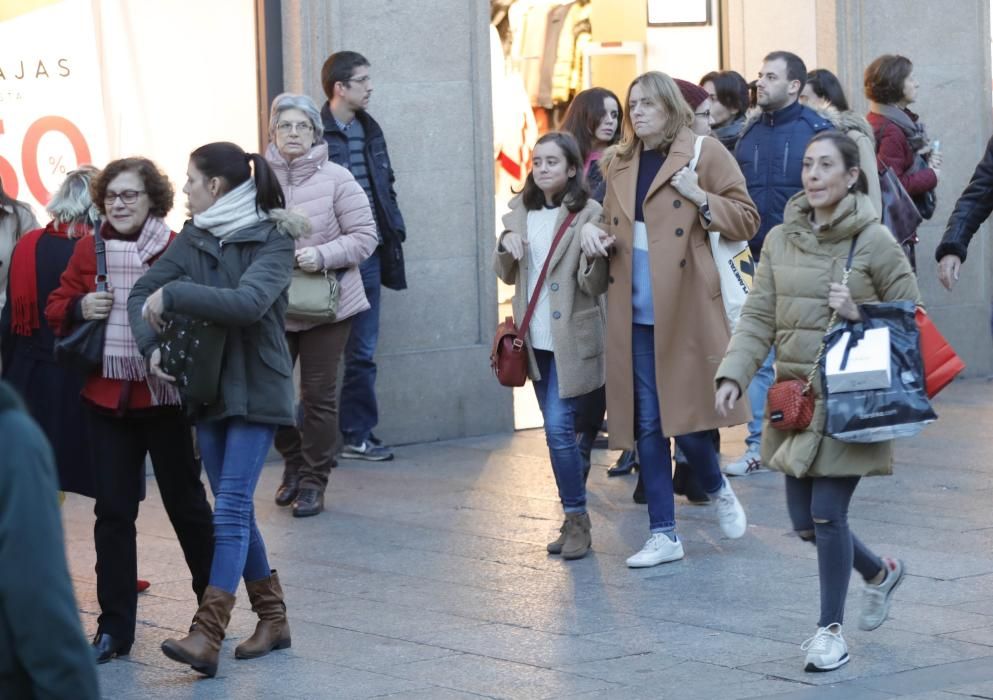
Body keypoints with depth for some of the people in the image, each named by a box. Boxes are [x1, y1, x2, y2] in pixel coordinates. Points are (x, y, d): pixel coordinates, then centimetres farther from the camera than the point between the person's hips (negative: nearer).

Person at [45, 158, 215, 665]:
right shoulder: (88, 250, 3)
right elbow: (57, 309, 10)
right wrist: (80, 308, -11)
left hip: (165, 398, -3)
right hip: (105, 398, 3)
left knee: (185, 504, 10)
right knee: (113, 512, 6)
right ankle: (114, 627, 13)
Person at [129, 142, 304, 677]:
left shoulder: (272, 241, -11)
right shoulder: (194, 238, 5)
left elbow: (248, 302, -27)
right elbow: (142, 293, 2)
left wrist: (173, 295, -25)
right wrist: (152, 345, -15)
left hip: (256, 390, -6)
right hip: (208, 387, 6)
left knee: (231, 508, -12)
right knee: (234, 510, 10)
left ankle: (207, 636, -17)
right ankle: (272, 619, 22)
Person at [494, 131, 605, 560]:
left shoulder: (588, 213, -9)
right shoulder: (521, 212, 9)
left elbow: (593, 284, -12)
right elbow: (507, 275, 14)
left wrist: (593, 253, -32)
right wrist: (505, 245, -5)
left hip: (573, 340, -6)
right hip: (536, 339, 6)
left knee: (559, 428, -14)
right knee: (557, 430, 11)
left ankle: (577, 520, -4)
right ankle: (574, 520, 19)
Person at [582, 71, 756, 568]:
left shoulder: (705, 153, -1)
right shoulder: (618, 163, 13)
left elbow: (746, 221, 0)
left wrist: (700, 198, -15)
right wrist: (595, 233, 2)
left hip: (685, 307, -5)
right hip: (634, 311, 5)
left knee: (684, 418, -5)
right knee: (646, 423, 4)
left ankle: (717, 488, 27)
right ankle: (663, 534, 11)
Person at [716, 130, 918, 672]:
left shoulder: (874, 241, -7)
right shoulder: (781, 240, 6)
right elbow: (758, 317, 4)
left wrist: (858, 315, -18)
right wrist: (733, 375, -9)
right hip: (794, 398, 5)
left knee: (828, 513, -8)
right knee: (804, 519, 10)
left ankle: (830, 631, 8)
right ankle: (880, 574, 38)